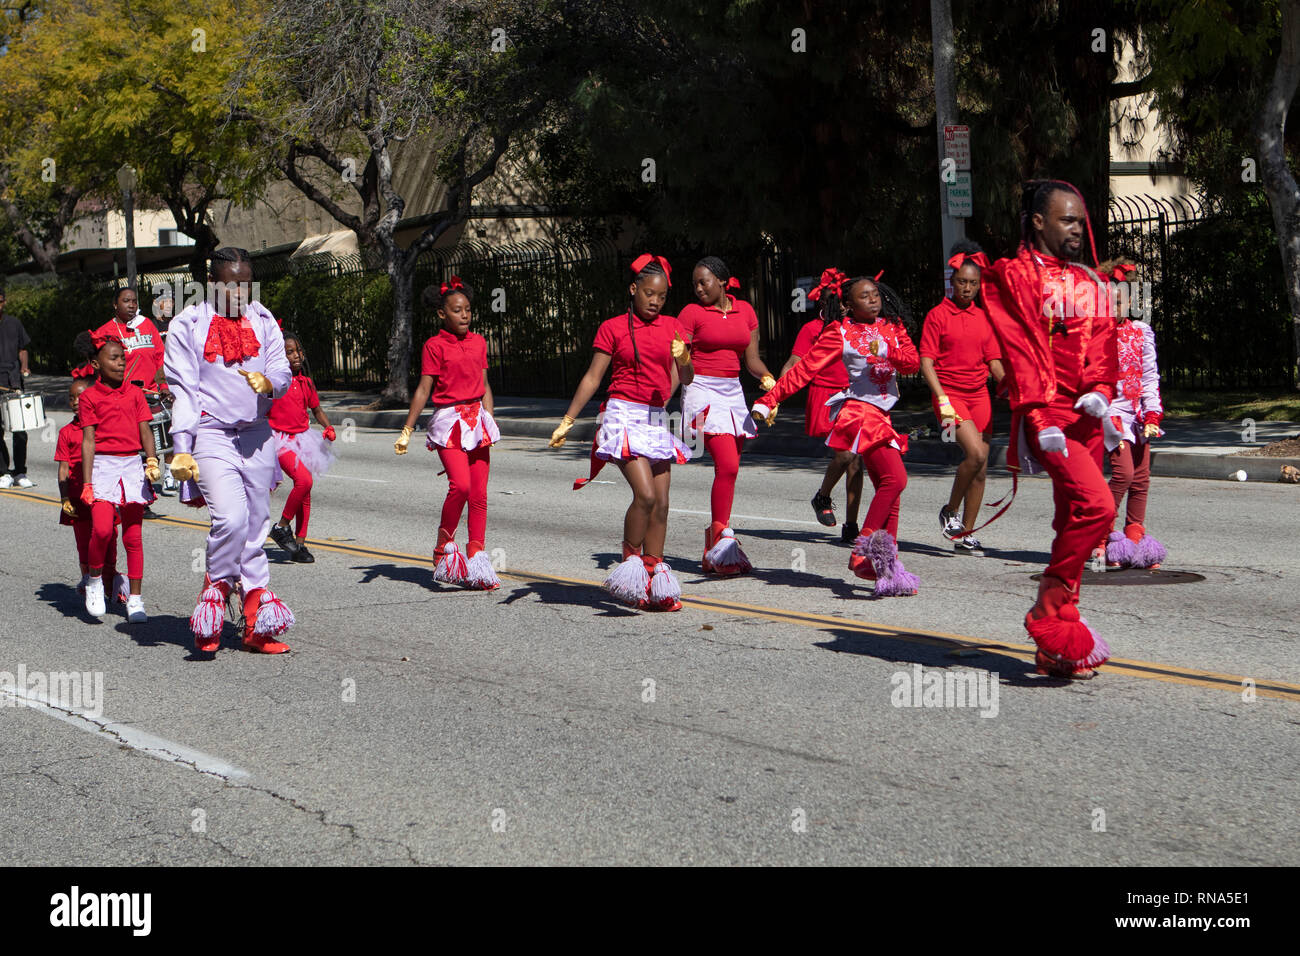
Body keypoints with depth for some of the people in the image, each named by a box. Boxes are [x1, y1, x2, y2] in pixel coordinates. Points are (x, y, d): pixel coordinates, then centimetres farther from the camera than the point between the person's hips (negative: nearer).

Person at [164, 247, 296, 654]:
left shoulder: (263, 321, 11)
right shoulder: (187, 325, 1)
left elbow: (283, 373, 8)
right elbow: (181, 389, -1)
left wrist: (267, 382, -18)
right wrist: (181, 449, -8)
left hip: (257, 436, 4)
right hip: (211, 433, -4)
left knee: (256, 524, 6)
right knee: (231, 518, -22)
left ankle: (257, 625, 12)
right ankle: (216, 588, 4)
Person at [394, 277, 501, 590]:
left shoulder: (478, 342, 13)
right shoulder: (435, 345, -2)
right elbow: (424, 389, -2)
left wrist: (489, 420, 10)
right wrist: (407, 431, -4)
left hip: (477, 419, 5)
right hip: (448, 420, -5)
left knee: (479, 493, 2)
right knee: (460, 484, -21)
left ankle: (476, 558, 8)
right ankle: (444, 546, -2)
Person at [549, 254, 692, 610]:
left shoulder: (670, 326, 11)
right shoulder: (612, 328, 1)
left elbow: (683, 380, 7)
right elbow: (592, 378, 3)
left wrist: (682, 360, -15)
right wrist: (567, 421, 1)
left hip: (658, 420, 5)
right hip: (624, 416, -5)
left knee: (661, 503, 3)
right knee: (645, 494, -19)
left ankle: (654, 576, 12)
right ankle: (629, 563, -2)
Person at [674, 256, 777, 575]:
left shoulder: (745, 310, 11)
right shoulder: (691, 312, -1)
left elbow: (751, 359, 13)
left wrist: (767, 377, -5)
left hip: (733, 392, 5)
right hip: (703, 390, -5)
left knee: (730, 470, 3)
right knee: (727, 466, -18)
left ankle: (715, 552, 10)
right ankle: (721, 539, -12)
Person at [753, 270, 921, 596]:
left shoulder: (891, 327, 13)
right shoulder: (839, 333, -2)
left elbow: (913, 362, 2)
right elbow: (804, 369, -5)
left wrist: (888, 352, -19)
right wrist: (768, 400, -9)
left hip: (881, 415, 7)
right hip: (859, 410, -7)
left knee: (890, 488, 3)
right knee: (895, 478, -19)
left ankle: (885, 563, 4)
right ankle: (864, 550, -14)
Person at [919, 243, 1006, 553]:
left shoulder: (983, 317, 12)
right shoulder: (938, 315, -2)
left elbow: (993, 359, 15)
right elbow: (926, 361, -7)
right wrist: (942, 397, -17)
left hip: (979, 394, 5)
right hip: (950, 393, -5)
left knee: (981, 469, 2)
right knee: (976, 454, -23)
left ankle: (966, 534, 11)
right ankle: (950, 511, -1)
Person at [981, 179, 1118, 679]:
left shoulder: (1088, 282, 19)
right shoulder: (1011, 277, 0)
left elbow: (1102, 346, 12)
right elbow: (1018, 350, -9)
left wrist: (1099, 392, -10)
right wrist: (1038, 419, -18)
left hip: (1085, 417, 7)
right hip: (1047, 413, -7)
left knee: (1074, 523, 7)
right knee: (1096, 505, -23)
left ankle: (1056, 647, 14)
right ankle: (1048, 614, -10)